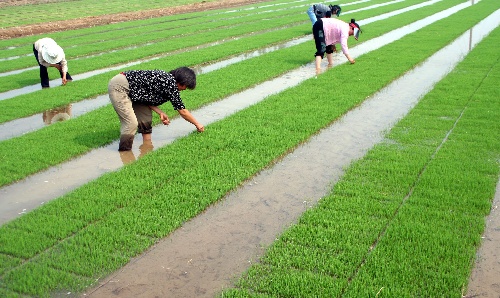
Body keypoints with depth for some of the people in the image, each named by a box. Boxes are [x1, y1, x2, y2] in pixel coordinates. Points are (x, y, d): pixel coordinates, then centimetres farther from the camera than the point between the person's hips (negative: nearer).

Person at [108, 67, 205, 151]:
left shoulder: (167, 78, 7)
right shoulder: (170, 83, -19)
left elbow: (147, 96, 6)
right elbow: (182, 111, -10)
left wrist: (160, 112, -4)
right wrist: (197, 124, 1)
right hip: (119, 87, -10)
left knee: (146, 118, 13)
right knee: (131, 123, -14)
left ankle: (147, 146, 23)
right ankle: (124, 152, -1)